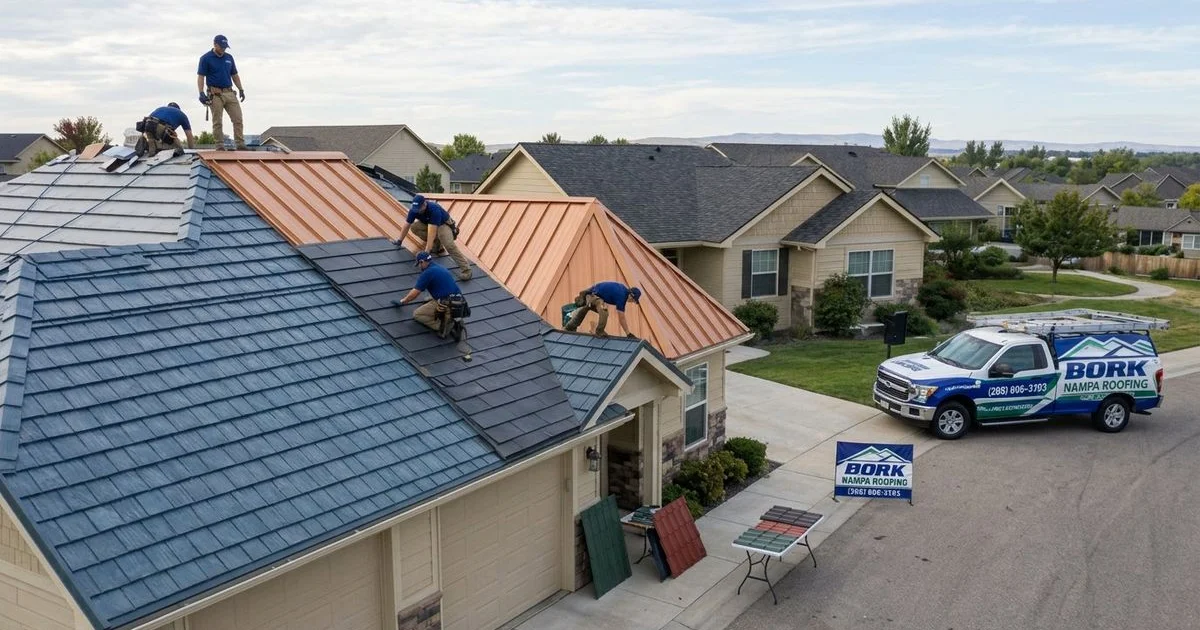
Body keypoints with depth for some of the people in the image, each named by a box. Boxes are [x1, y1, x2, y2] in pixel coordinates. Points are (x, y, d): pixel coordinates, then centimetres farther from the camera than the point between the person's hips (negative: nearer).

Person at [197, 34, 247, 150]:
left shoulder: (229, 57, 12)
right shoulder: (206, 58, -4)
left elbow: (235, 75, 19)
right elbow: (200, 77, -7)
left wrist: (241, 89, 10)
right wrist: (201, 93, -17)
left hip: (230, 93, 5)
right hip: (215, 94, -5)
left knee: (238, 119, -3)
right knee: (217, 122, 0)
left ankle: (240, 145, -2)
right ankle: (220, 147, 5)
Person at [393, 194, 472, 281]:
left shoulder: (434, 209, -38)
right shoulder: (414, 210, -20)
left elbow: (432, 232, -42)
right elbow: (407, 226, -7)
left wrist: (427, 251, -46)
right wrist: (400, 240, -4)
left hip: (443, 224, -7)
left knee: (449, 245, -31)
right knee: (414, 227, -14)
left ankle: (465, 269, -35)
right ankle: (437, 245, 1)